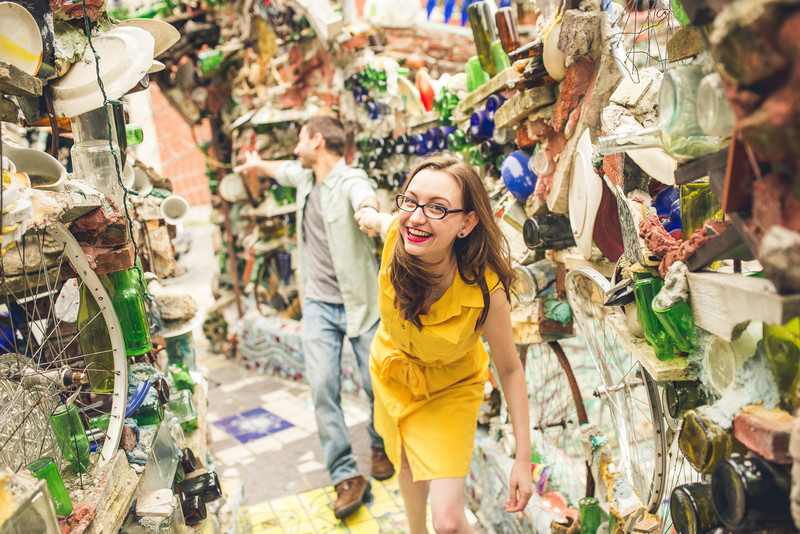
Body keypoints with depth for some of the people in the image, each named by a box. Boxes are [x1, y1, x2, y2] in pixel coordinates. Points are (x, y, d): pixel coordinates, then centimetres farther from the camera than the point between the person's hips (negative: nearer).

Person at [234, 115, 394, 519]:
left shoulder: (349, 180, -14)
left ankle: (381, 447, 32)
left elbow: (363, 195, -40)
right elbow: (283, 171, 35)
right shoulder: (306, 176, 9)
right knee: (323, 388, -6)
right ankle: (347, 476, 2)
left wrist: (368, 208, -65)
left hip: (358, 302, -5)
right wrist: (258, 164, 56)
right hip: (318, 304, 5)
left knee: (378, 383, 2)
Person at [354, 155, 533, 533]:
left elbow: (509, 369, -21)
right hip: (391, 371, 4)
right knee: (408, 464, 29)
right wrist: (372, 216, 21)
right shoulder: (397, 232, -30)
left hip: (449, 389, -3)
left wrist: (523, 458, -19)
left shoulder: (486, 292, -37)